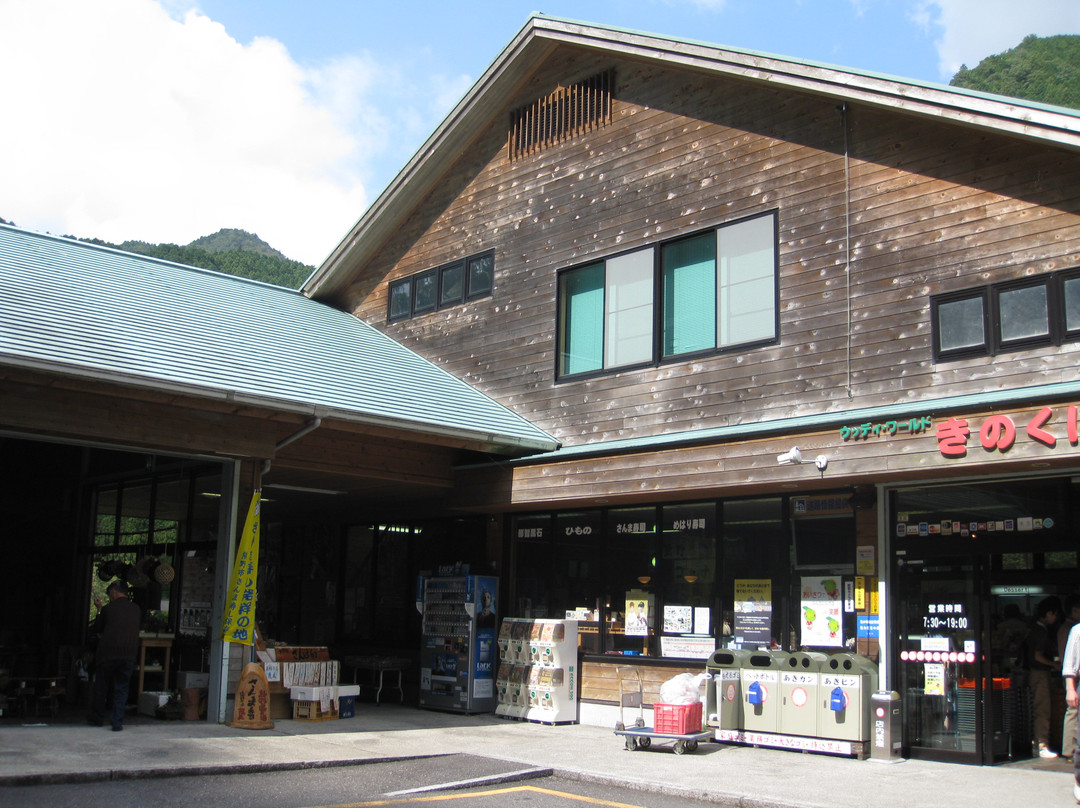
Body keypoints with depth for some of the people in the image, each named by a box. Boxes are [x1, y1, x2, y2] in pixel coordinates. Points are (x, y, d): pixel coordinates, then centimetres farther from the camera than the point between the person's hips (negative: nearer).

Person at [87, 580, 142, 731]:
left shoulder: (109, 608, -2)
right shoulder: (136, 609, 9)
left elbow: (96, 629, 9)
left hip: (108, 653, -3)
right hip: (129, 655, 3)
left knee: (101, 687, 14)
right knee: (121, 689, 9)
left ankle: (98, 718, 26)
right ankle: (117, 722, 4)